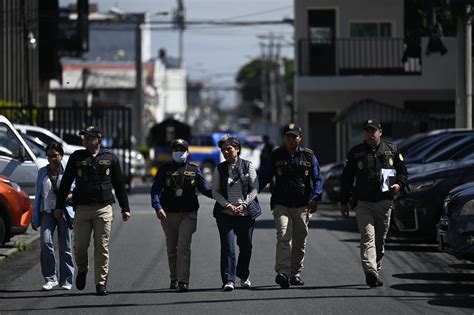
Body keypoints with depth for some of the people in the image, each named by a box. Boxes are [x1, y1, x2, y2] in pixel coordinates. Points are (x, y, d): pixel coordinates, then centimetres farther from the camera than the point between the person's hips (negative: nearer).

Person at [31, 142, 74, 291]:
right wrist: (35, 217, 14)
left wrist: (66, 198, -18)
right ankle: (50, 278, -9)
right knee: (46, 242, -16)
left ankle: (66, 281, 9)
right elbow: (38, 195, 17)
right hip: (47, 211, 2)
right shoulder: (42, 172, 14)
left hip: (64, 212, -2)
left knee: (65, 247, 0)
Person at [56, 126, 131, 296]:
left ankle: (101, 283, 3)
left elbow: (119, 185, 12)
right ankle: (82, 270, 26)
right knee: (79, 246, -3)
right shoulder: (76, 157, 8)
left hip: (104, 208, -1)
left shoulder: (110, 158, 7)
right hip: (82, 208, 1)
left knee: (102, 248, -2)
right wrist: (59, 206, 8)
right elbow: (65, 183, 12)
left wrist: (125, 208, 11)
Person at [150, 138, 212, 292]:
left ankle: (183, 281, -18)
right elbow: (155, 190, 0)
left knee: (184, 247, -14)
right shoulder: (165, 169, 7)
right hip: (168, 214, 2)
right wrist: (158, 207, -17)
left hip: (188, 215, -2)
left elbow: (204, 189, 9)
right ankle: (174, 279, 25)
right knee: (172, 249, 10)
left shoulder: (194, 170, 8)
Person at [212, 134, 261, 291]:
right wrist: (227, 205, -10)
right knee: (227, 247, -11)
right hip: (225, 214, 0)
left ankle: (243, 276, 30)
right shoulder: (219, 169, 5)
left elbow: (255, 189, 1)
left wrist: (243, 204, -11)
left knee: (246, 246, 9)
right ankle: (228, 280, -12)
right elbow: (215, 191, 4)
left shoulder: (248, 166, 2)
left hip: (246, 213, 0)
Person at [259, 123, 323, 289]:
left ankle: (296, 273, 21)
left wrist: (315, 198, -12)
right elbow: (264, 177, 9)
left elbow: (317, 179, 5)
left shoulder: (308, 155, 6)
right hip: (281, 205, -2)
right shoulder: (276, 156, 6)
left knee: (300, 241, 9)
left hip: (302, 206, 2)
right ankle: (282, 273, -28)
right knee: (283, 238, -17)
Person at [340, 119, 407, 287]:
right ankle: (371, 272, -27)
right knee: (368, 237, -15)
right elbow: (346, 178, 10)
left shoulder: (392, 150, 8)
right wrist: (343, 202, 6)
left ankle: (376, 269, 24)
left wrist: (399, 184, -6)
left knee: (380, 240, 10)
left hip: (385, 202, 2)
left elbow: (402, 171, 16)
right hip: (363, 203, -2)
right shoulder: (355, 153, 6)